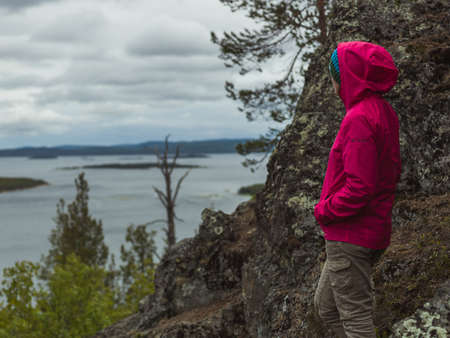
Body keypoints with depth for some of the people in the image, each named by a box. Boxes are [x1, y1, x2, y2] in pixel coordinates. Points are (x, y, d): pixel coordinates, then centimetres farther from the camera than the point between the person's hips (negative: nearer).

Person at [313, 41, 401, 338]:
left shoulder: (360, 119, -21)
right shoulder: (385, 113, 9)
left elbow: (360, 186, -26)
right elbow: (393, 171, 17)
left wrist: (325, 211, -10)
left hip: (350, 236, -10)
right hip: (375, 231, 10)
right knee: (326, 306, 20)